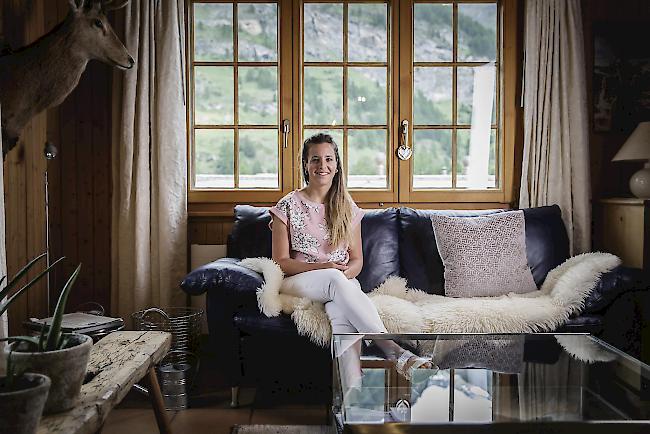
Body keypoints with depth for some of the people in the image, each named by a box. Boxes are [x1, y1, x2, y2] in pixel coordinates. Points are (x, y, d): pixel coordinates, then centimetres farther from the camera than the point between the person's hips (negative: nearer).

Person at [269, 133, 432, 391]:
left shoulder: (347, 208, 12)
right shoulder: (289, 206, 2)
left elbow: (357, 260, 12)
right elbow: (281, 261, -1)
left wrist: (347, 273, -14)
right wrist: (322, 268, -17)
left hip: (342, 283, 2)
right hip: (298, 282, -2)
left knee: (340, 310, -37)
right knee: (335, 279, -38)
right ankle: (396, 351, -45)